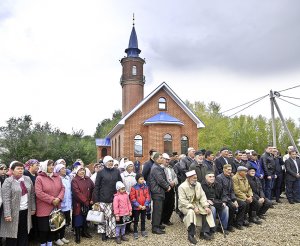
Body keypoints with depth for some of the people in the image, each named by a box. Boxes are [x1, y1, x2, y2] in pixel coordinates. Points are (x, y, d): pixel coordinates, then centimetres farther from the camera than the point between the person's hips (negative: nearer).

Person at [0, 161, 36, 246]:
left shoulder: (27, 179, 5)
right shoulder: (8, 181, -9)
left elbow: (32, 195, 10)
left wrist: (33, 208, 8)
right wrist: (7, 214, -19)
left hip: (26, 211, 4)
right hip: (14, 212, -4)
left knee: (24, 234, 14)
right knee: (12, 234, 7)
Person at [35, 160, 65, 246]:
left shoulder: (57, 177, 6)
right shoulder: (39, 178, -10)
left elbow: (62, 188, 7)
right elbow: (39, 193, -17)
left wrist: (59, 198, -12)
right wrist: (52, 200, -18)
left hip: (55, 207, 5)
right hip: (44, 209, -5)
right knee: (44, 228, 4)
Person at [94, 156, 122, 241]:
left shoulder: (117, 171, 7)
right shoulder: (101, 173, 0)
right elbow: (96, 186, 0)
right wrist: (96, 200, -3)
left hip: (114, 198, 2)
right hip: (103, 199, -2)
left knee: (113, 216, 3)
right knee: (104, 216, 1)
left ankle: (113, 232, 17)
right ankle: (103, 233, 16)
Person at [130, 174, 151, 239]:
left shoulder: (146, 187, -3)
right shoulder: (134, 188, -13)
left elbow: (148, 197, 0)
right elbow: (132, 198, -12)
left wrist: (145, 205, -10)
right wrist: (138, 205, -14)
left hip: (144, 207, 3)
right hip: (136, 207, -3)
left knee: (143, 219, 16)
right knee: (136, 220, 9)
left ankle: (143, 231, 31)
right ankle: (135, 232, 20)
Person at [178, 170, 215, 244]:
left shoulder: (198, 184, 0)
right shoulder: (182, 187, -18)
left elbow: (202, 196, -2)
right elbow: (182, 200, -23)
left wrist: (206, 206, -17)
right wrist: (193, 207, -30)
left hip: (196, 204, 6)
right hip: (185, 206, -6)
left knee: (207, 211, -13)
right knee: (191, 212, -35)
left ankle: (204, 232, -3)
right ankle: (191, 235, -21)